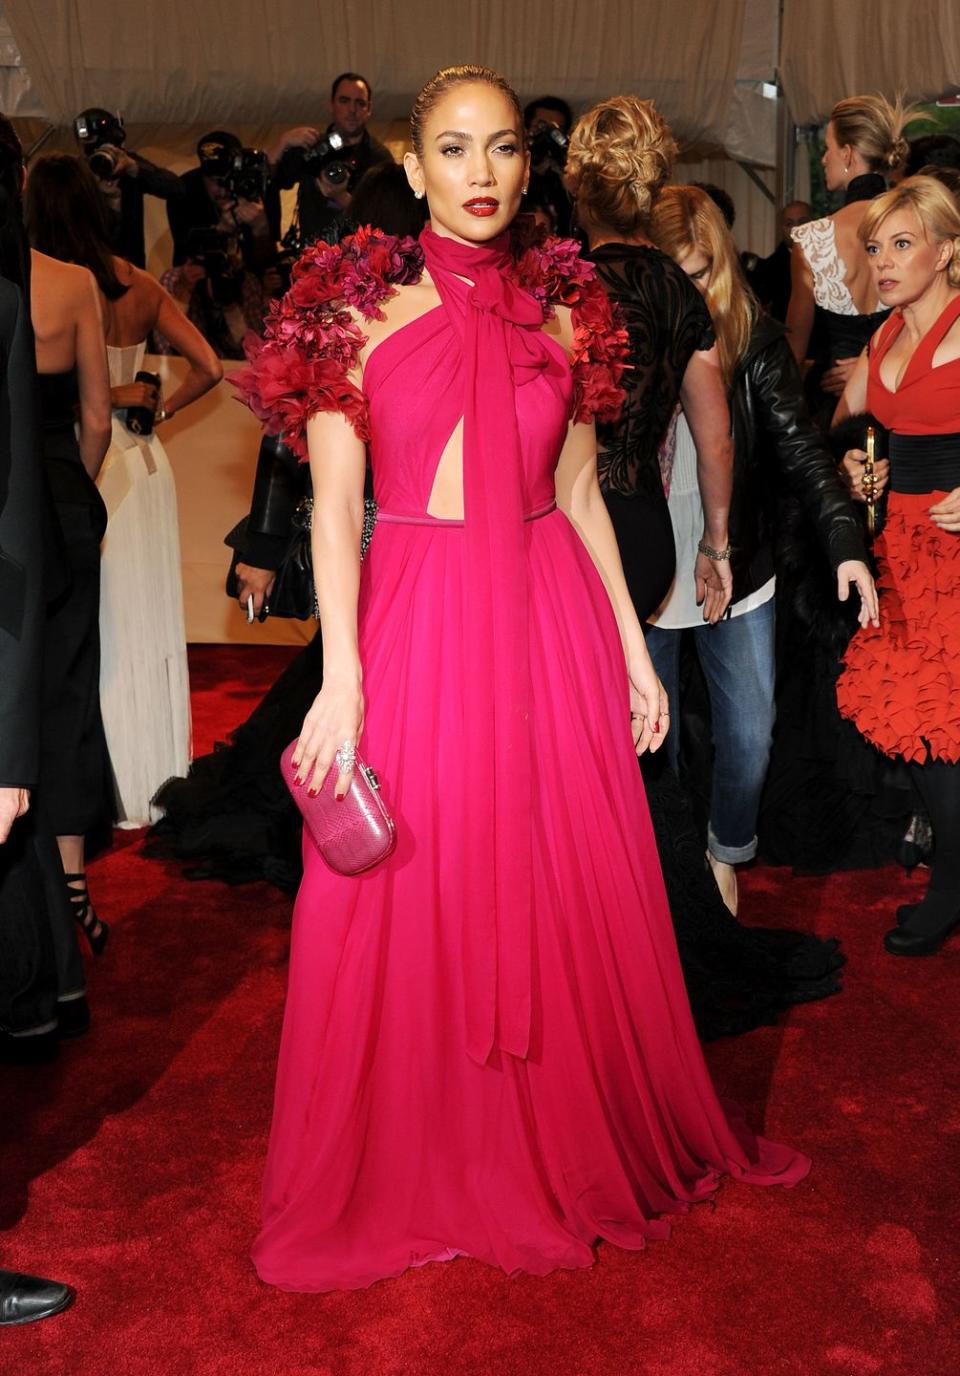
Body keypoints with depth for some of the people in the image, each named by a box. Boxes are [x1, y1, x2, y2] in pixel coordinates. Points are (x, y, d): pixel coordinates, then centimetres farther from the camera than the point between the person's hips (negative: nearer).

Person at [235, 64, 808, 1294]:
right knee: (410, 907, 4)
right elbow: (334, 506, -6)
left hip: (552, 616, 3)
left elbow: (581, 491, 12)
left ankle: (582, 1142, 32)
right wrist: (342, 675, -13)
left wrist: (632, 643, 8)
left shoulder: (561, 309, 8)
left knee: (577, 896, 10)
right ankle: (416, 1174, 25)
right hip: (418, 623, -3)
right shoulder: (357, 307, -1)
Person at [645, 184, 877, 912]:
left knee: (750, 735, 7)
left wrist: (845, 539, -24)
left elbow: (799, 444, -11)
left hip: (738, 575, 1)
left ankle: (728, 852, 33)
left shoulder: (756, 338, -5)